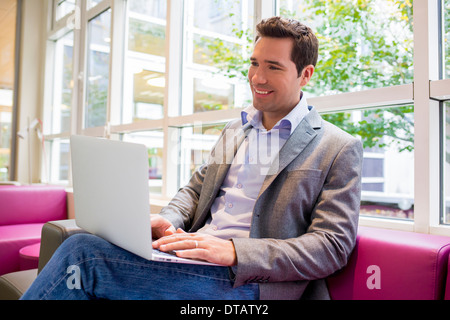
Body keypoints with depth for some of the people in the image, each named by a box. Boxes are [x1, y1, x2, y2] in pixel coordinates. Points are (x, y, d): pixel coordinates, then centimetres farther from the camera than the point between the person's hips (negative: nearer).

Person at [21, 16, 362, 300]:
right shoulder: (235, 131, 19)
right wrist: (166, 220, -4)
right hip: (191, 259, 6)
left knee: (83, 252, -23)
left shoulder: (340, 149, -1)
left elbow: (333, 245, -8)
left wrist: (233, 251, -21)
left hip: (245, 282, -5)